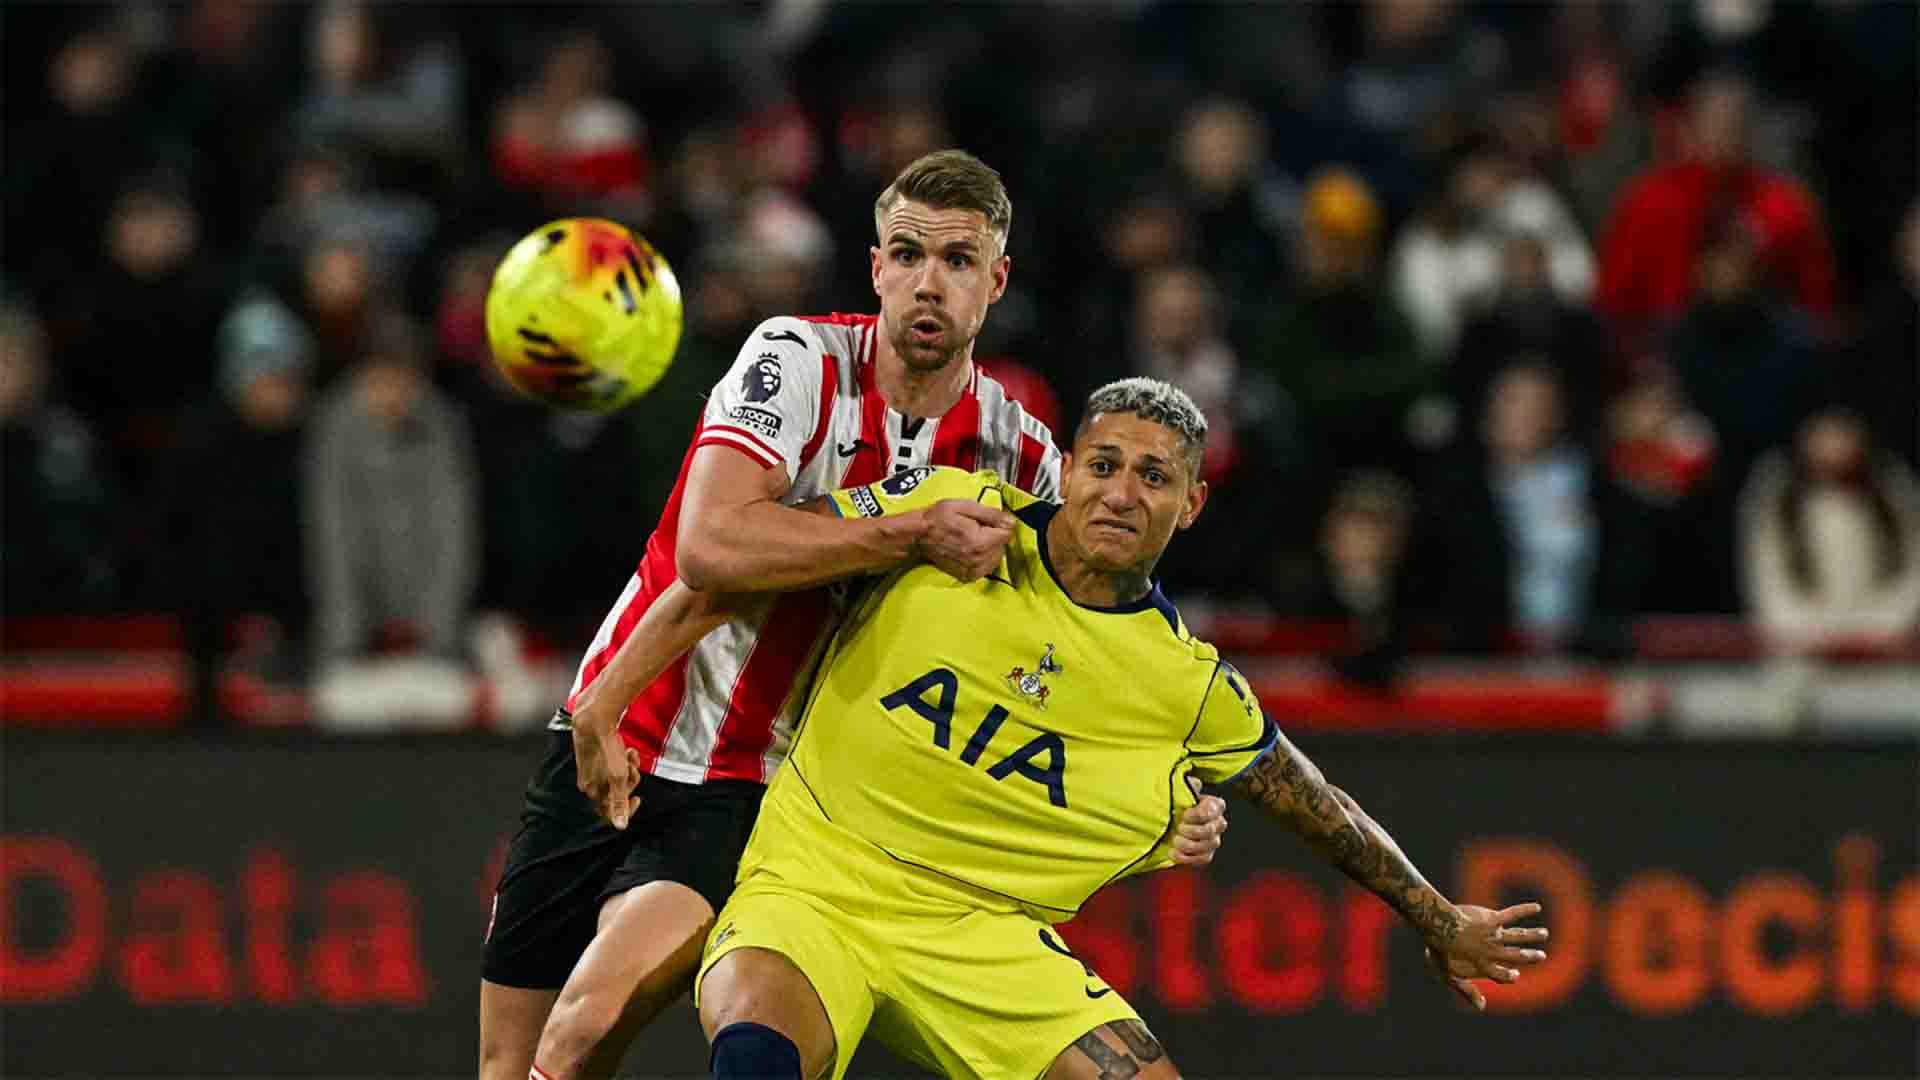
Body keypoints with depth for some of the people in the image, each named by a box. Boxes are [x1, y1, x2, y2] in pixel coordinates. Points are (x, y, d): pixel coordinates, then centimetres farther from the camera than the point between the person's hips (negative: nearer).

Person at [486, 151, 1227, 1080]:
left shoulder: (1019, 458, -2)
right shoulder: (797, 360, -13)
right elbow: (709, 548, -29)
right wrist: (916, 537, -31)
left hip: (754, 798, 0)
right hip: (609, 757, 0)